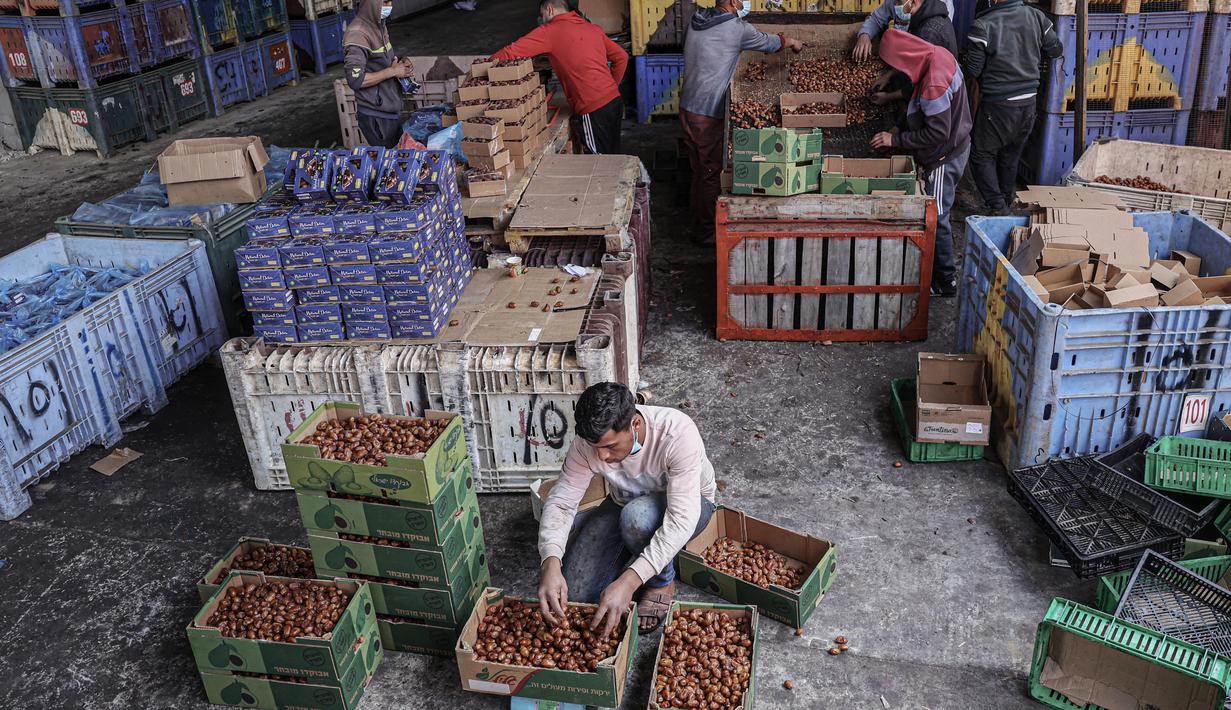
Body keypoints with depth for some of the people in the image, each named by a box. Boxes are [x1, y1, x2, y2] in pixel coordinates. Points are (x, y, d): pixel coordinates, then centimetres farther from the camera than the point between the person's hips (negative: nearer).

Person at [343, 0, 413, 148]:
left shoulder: (379, 25, 8)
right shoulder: (357, 34, -20)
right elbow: (355, 80, -26)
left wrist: (402, 63, 0)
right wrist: (392, 71, -20)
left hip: (392, 109, 8)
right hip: (375, 116, -8)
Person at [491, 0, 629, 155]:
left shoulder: (549, 32, -3)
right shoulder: (594, 28, 15)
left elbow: (509, 53, -8)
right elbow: (621, 57, 17)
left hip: (593, 109, -7)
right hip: (615, 101, 7)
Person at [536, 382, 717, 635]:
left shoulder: (678, 433, -38)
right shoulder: (588, 443, -25)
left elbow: (682, 519, -41)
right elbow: (561, 501, -20)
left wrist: (628, 582, -47)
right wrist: (550, 563, -39)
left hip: (687, 505, -3)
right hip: (625, 504, 4)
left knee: (638, 516, -39)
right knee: (575, 594, -12)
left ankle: (662, 582, -8)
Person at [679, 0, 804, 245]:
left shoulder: (696, 21, 7)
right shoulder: (737, 29, -12)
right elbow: (768, 42, 5)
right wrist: (791, 42, 26)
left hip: (687, 108, 7)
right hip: (708, 115, -7)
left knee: (699, 169, 18)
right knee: (710, 172, 4)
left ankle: (699, 219, 30)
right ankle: (705, 232, 13)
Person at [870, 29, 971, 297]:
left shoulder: (933, 86, -33)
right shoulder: (939, 54, -3)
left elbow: (938, 134, -27)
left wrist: (896, 139, -21)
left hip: (945, 158, -9)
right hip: (955, 146, 10)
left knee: (936, 218, 2)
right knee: (937, 214, 20)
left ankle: (946, 282, 14)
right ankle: (938, 268, 34)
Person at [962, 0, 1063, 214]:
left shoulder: (982, 25, -18)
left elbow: (972, 70, -13)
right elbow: (1056, 50, 10)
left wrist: (964, 58, 8)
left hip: (997, 104, -5)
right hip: (1029, 103, 5)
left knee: (982, 155, 9)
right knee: (1011, 156, 22)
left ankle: (997, 205, -1)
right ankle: (1008, 201, 35)